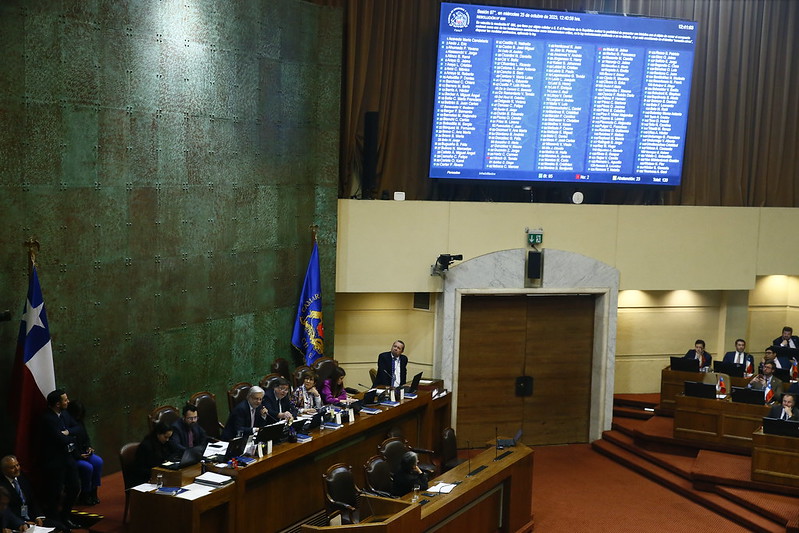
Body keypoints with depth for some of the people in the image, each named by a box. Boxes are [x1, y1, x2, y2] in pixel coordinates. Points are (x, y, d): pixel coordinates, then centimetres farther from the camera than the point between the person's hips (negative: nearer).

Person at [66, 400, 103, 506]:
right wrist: (78, 455, -19)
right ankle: (84, 496, -10)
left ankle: (93, 491, -6)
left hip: (82, 452, 8)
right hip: (71, 456, -8)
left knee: (98, 461, -14)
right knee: (87, 467, -27)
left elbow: (86, 438, 21)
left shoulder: (80, 422, 9)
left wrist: (88, 447, 1)